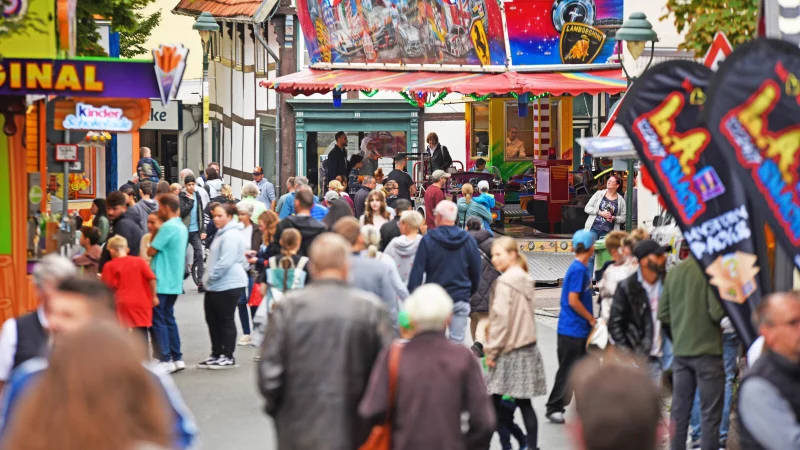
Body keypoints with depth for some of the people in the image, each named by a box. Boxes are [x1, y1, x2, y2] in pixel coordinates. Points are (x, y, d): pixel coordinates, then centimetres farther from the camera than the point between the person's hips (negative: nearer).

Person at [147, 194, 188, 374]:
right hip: (174, 282, 9)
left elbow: (151, 251, -14)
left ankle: (165, 360, -5)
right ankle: (177, 358, 16)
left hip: (162, 282, -9)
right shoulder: (182, 227, 12)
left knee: (158, 320, -4)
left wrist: (153, 236, 1)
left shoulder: (168, 227, -18)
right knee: (168, 319, 15)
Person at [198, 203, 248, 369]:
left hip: (229, 285, -10)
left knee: (226, 320, -2)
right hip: (215, 286, 10)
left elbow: (225, 262, -24)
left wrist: (210, 277, -16)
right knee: (212, 319, 13)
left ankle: (228, 357, 6)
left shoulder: (231, 236, -17)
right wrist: (208, 279, 19)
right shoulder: (222, 233, 17)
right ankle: (216, 354, 22)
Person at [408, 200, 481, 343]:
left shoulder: (428, 240, -7)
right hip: (461, 299, 1)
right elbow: (476, 272, 7)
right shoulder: (468, 240, 0)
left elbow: (417, 272, -7)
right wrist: (471, 292, 21)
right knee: (457, 341, 1)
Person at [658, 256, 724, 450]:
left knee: (679, 411, 12)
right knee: (711, 413, 1)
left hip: (680, 352, 6)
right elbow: (716, 311, -20)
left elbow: (663, 314, 7)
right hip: (707, 350, -6)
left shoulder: (674, 272, 5)